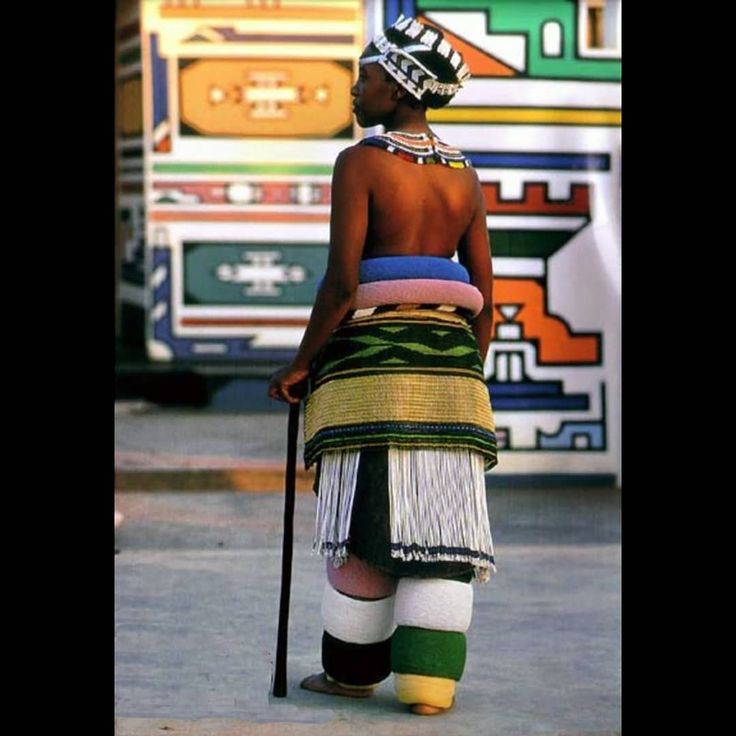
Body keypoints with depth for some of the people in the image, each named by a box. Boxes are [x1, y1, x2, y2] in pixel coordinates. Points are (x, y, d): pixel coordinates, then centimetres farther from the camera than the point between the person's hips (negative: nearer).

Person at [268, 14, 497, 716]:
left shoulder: (360, 163, -7)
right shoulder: (464, 177, 9)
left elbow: (341, 283, -13)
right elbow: (484, 296, 9)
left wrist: (299, 366, -4)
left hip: (368, 358, -4)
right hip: (448, 362, 5)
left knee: (367, 524, 4)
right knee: (440, 525, 3)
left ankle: (352, 671, 15)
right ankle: (429, 680, 0)